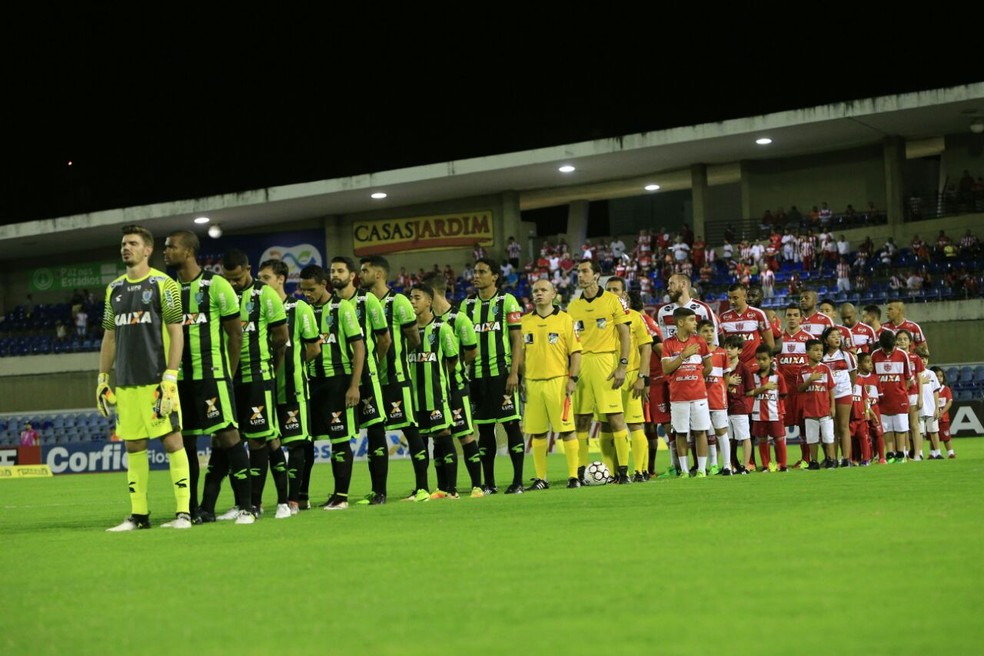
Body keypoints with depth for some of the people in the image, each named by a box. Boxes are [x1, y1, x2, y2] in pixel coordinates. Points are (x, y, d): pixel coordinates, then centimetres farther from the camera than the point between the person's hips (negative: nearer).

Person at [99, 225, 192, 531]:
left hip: (156, 379, -6)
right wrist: (102, 378, 13)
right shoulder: (114, 289, 15)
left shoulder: (163, 284, -2)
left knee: (171, 439, -7)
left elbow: (176, 333, -6)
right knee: (133, 445, 6)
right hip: (125, 382, 6)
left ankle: (183, 512, -5)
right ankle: (139, 514, 11)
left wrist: (170, 377, -14)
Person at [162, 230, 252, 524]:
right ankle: (192, 511, 12)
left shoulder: (216, 285, -4)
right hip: (179, 376, 5)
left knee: (227, 435, -9)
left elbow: (235, 333, 0)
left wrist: (228, 375, -1)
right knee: (184, 442, 5)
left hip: (211, 373, -5)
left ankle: (245, 506, -5)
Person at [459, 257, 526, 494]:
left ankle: (518, 481, 0)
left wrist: (514, 372, -12)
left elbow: (517, 339, -4)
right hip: (476, 375, 4)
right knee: (484, 429, 6)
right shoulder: (467, 305, 12)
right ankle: (488, 483, 11)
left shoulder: (507, 301, -1)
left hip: (502, 373, -4)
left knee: (511, 425, -3)